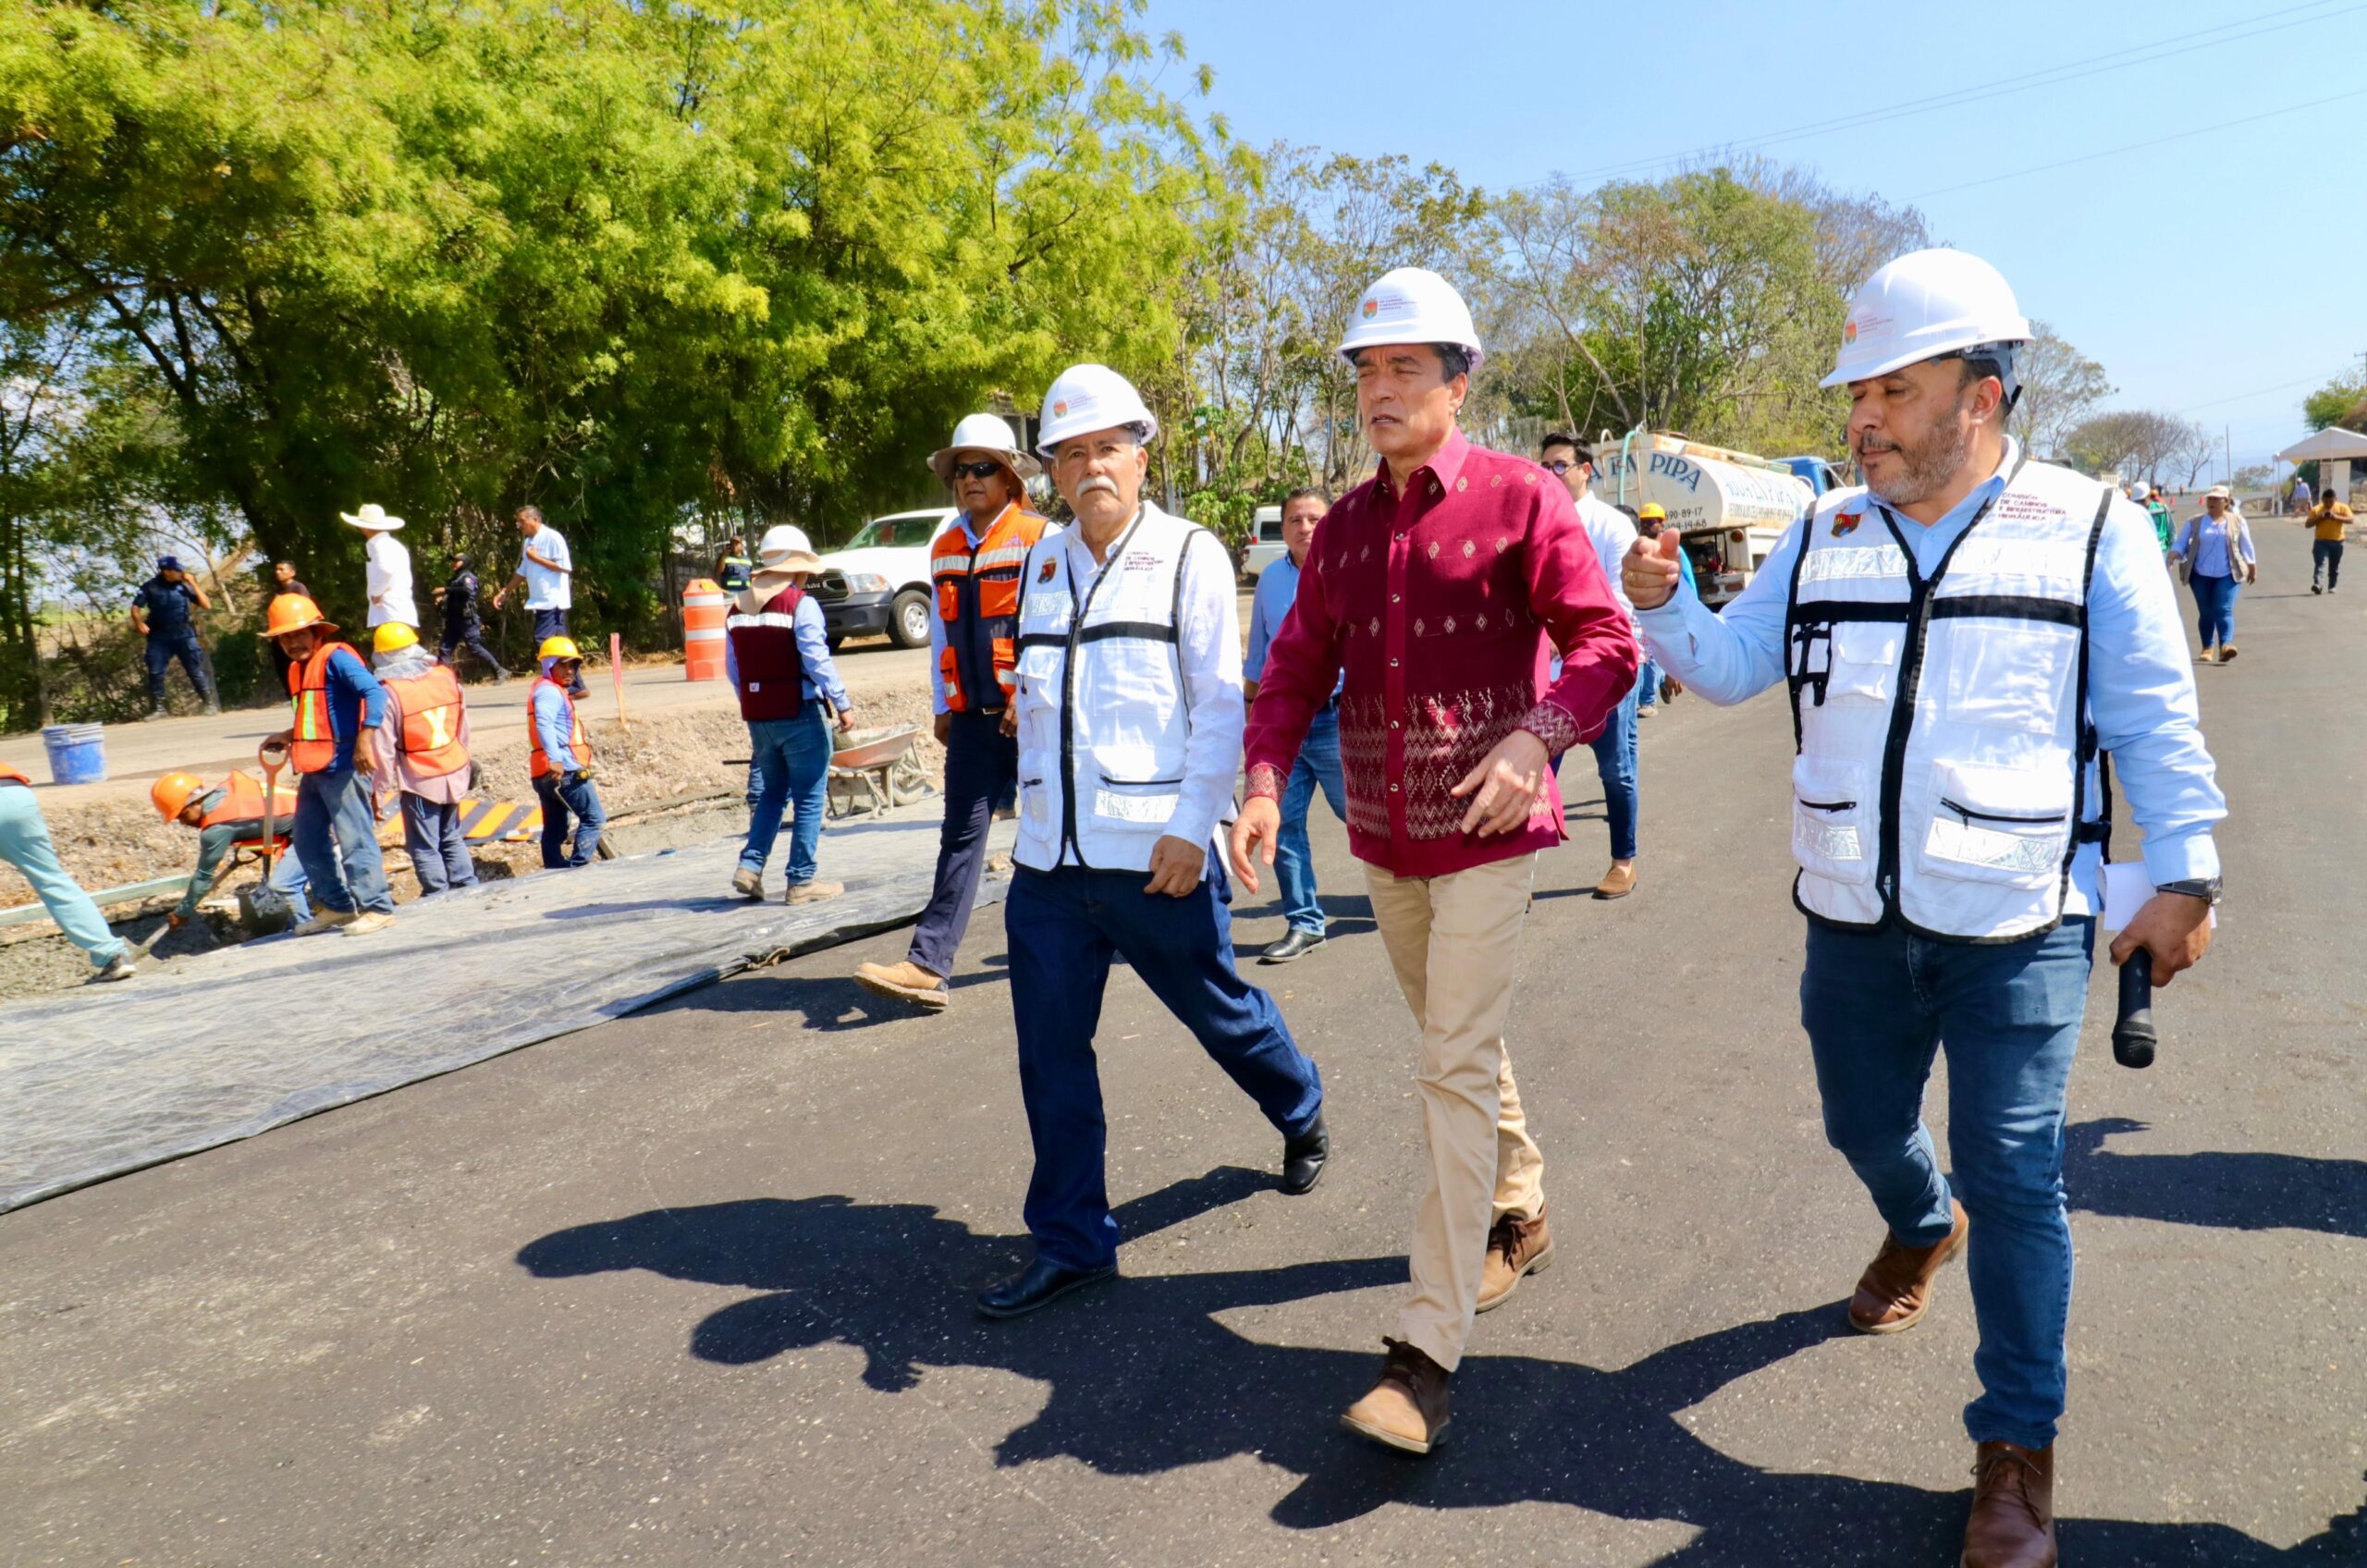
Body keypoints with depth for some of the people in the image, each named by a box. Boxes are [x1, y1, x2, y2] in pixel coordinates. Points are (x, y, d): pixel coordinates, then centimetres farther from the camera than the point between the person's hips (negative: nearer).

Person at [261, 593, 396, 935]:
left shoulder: (336, 657, -10)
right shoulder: (298, 668, 18)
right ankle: (336, 905, 26)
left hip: (343, 766, -10)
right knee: (308, 841, 15)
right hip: (313, 768, 10)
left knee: (354, 838, -8)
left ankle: (377, 907, -2)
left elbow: (375, 692, -25)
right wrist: (288, 736, 20)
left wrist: (365, 737, -32)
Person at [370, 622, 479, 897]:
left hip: (419, 780, -5)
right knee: (452, 837, 19)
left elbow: (384, 747, -13)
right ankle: (467, 886, 19)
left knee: (425, 846, 5)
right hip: (454, 772, 6)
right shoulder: (447, 676, 0)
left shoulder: (389, 692, -15)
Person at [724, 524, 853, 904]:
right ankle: (802, 880, 6)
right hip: (799, 715, -6)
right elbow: (817, 660, -15)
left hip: (758, 717, 6)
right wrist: (843, 704, -10)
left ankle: (750, 866, 10)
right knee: (809, 798, 3)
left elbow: (733, 668, 12)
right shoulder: (801, 604, -10)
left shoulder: (737, 608, 9)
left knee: (770, 792, 20)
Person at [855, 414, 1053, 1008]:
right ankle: (929, 963, -5)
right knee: (961, 834, -1)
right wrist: (942, 708, 16)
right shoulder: (944, 549, 14)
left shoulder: (1042, 538, -5)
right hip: (972, 715, 5)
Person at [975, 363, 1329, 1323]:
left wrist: (1191, 825, -15)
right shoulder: (1042, 564, 12)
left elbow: (1219, 703, -8)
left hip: (1155, 857, -4)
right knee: (1050, 1055, 6)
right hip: (1047, 861, 5)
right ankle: (1070, 1242, 21)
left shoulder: (1189, 554, -3)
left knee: (1221, 1012, 14)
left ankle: (1302, 1116, 45)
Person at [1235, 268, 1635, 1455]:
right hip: (1382, 835, 6)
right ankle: (1519, 1215, 44)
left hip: (1487, 832, -6)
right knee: (1459, 1043, 20)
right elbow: (1298, 664, 7)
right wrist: (1264, 784, -8)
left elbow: (1605, 645, -10)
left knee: (1457, 1069, -8)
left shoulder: (1519, 498, -8)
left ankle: (1428, 1355, -1)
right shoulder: (1345, 524, 8)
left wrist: (1534, 740, -28)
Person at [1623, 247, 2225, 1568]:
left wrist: (2185, 874, -4)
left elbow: (2153, 722, -1)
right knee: (1866, 1127, 20)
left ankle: (2018, 1449, 21)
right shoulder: (1822, 539, 5)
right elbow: (1728, 669, 6)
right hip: (1855, 919, 4)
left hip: (2019, 928, -3)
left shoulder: (2091, 529, -4)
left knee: (2012, 1176, 2)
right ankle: (1923, 1228, 55)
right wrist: (1663, 606, -12)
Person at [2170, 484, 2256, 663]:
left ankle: (2226, 645, -25)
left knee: (2224, 610, -14)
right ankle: (2207, 648, 16)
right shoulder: (2195, 522, 3)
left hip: (2227, 575, -1)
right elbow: (2182, 542, 1)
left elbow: (2246, 546, 11)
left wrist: (2252, 567, 14)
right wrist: (2174, 554, -20)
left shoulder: (2237, 521, 5)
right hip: (2201, 575, 1)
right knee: (2206, 613, 6)